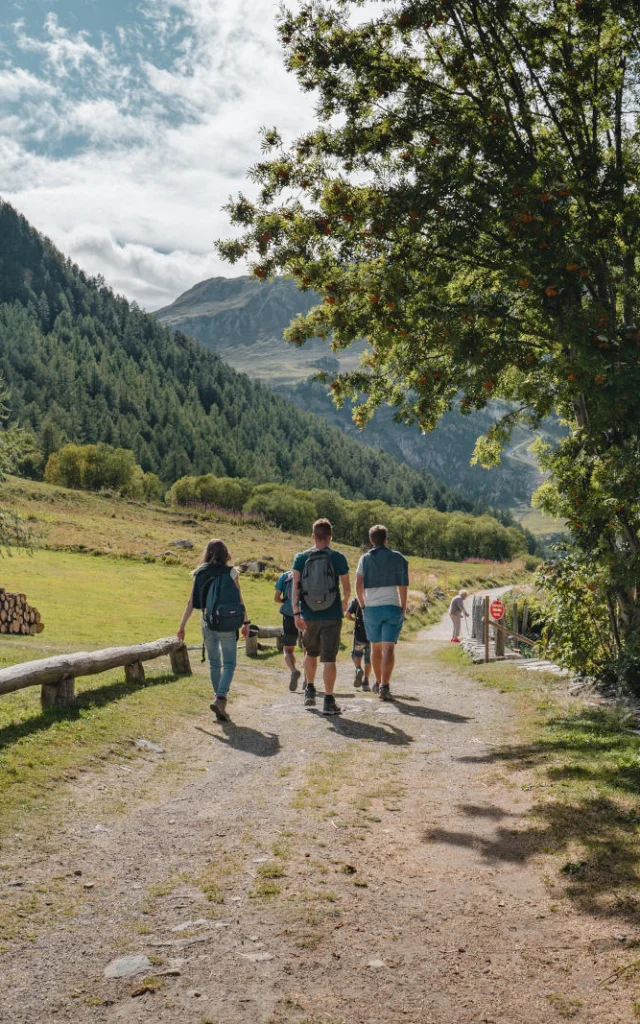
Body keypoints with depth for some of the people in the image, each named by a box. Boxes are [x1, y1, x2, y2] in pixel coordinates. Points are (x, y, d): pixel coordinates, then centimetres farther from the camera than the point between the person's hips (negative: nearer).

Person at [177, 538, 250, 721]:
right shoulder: (230, 572, -4)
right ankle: (220, 698, -19)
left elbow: (191, 602, 3)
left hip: (207, 622, 3)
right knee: (229, 663, 0)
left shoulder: (199, 573, 4)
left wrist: (182, 626, 7)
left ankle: (218, 699, 16)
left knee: (214, 663, 14)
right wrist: (246, 622, 6)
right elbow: (239, 600, -3)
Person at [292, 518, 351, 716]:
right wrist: (345, 603, 23)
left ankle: (310, 691, 33)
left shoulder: (301, 558, 0)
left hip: (309, 615, 2)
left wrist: (296, 613, -7)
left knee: (311, 653, 23)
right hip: (332, 616, -2)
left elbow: (295, 586, -7)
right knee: (329, 659, 0)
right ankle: (328, 701, -3)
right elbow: (347, 588, 3)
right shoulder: (338, 558, -4)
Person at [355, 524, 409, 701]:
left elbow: (358, 586, -3)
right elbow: (403, 587, 0)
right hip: (392, 607, -2)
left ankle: (378, 683, 29)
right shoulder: (398, 558, 3)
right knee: (389, 648, -6)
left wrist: (363, 606, 9)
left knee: (376, 647, 17)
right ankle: (385, 686, -20)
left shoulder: (365, 559, 4)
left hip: (371, 608, 2)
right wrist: (403, 609, 8)